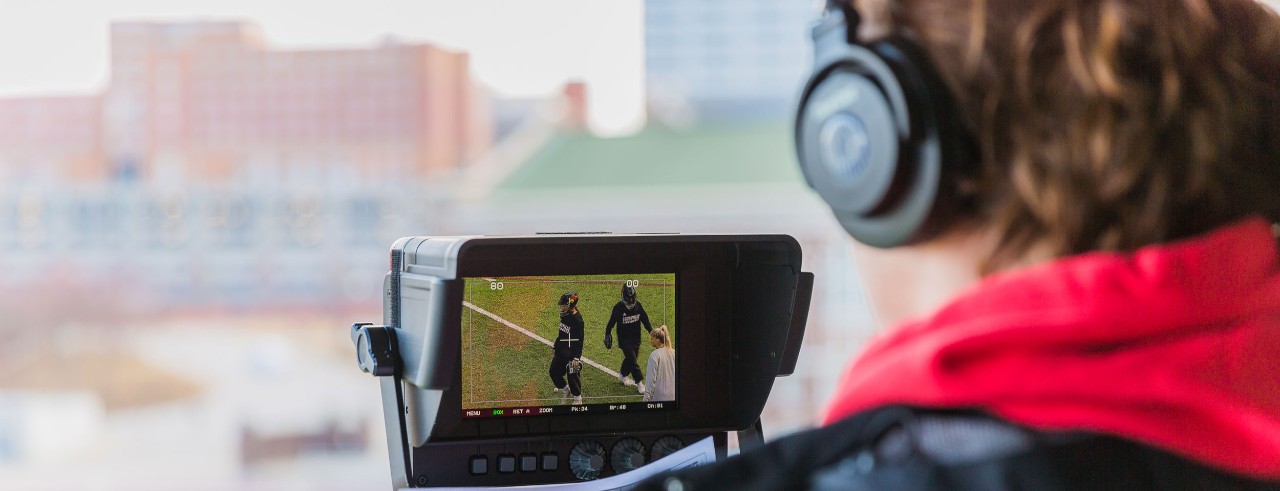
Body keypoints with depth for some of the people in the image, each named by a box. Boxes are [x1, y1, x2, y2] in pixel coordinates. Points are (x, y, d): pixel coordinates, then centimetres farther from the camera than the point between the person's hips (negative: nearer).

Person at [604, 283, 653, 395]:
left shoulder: (638, 305, -4)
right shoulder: (618, 307, -15)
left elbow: (645, 320, 5)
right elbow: (611, 322, -4)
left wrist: (652, 331, 0)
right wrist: (607, 335, 3)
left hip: (636, 338, 5)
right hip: (624, 338, -5)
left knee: (631, 358, 14)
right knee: (632, 359, -10)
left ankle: (622, 376, 39)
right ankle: (639, 385, -7)